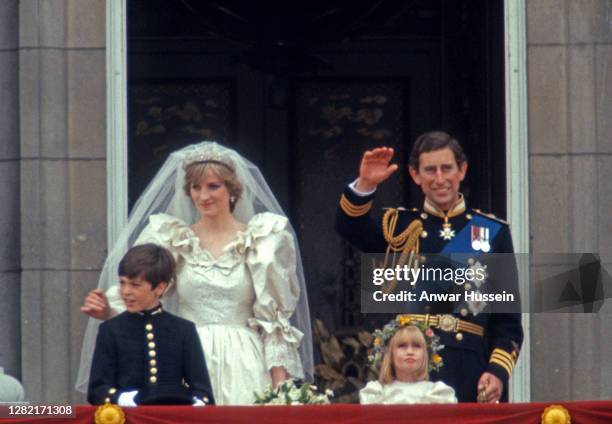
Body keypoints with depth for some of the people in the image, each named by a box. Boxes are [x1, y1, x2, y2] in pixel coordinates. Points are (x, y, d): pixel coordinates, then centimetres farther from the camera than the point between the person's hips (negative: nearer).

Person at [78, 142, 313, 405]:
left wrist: (279, 382, -2)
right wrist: (107, 310, -16)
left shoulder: (260, 241, 6)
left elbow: (274, 314, 5)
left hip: (242, 366, -1)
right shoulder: (173, 240, 10)